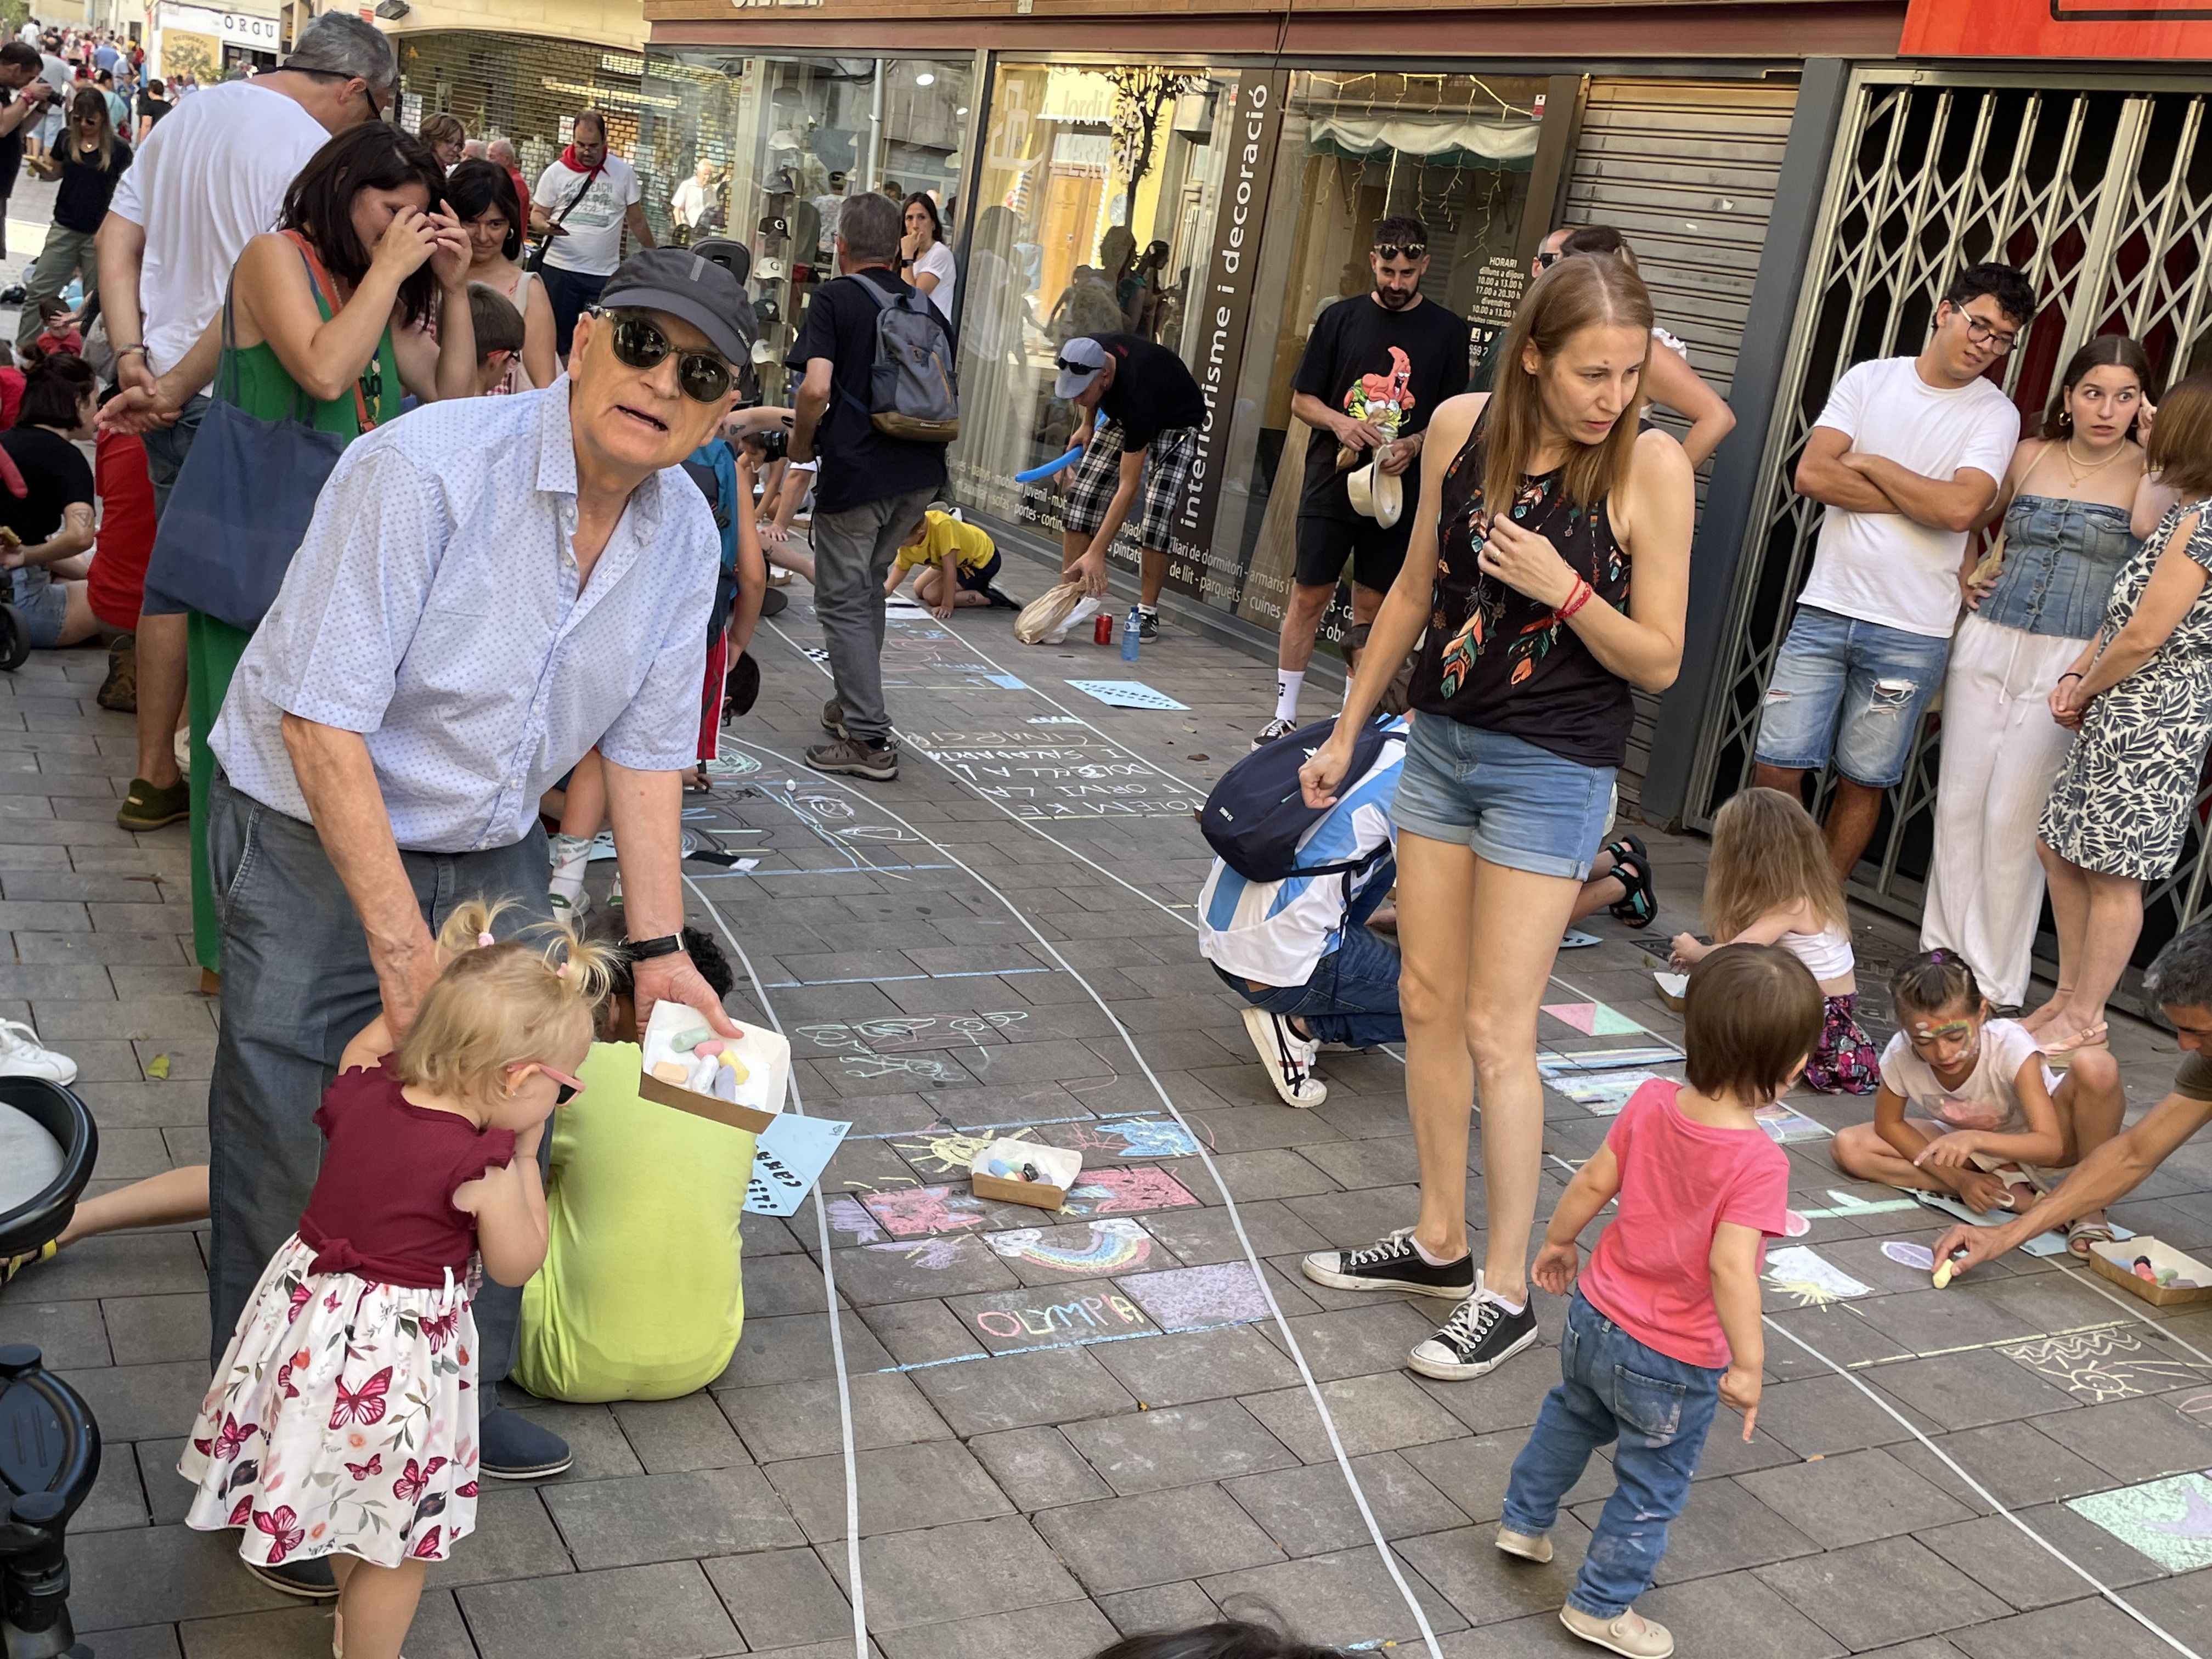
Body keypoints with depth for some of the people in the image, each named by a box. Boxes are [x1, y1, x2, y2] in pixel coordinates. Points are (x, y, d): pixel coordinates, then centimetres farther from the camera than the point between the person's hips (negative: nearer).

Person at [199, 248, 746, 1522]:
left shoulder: (684, 533, -5)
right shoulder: (424, 470, -26)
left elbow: (647, 747, 2)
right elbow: (325, 719, -27)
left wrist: (659, 948, -1)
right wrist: (403, 945, -27)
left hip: (496, 853, 6)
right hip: (316, 839, -6)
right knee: (293, 1165, 1)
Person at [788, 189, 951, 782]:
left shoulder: (833, 299, -4)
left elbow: (816, 387, -18)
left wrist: (801, 440, 0)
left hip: (855, 470, -6)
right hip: (921, 473, 6)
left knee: (843, 600, 2)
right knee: (867, 587, 23)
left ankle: (869, 739, -2)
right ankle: (855, 703, 33)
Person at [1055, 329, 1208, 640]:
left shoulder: (1136, 394, -43)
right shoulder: (1086, 353, -27)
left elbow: (1128, 488, -41)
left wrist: (1096, 554, -42)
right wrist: (1087, 424, 3)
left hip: (1176, 422, -7)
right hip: (1121, 416, 7)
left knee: (1157, 513, -22)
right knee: (1081, 494, -6)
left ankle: (1147, 611, -8)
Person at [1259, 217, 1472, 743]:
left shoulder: (1447, 330, 3)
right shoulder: (1340, 318, 4)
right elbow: (1301, 399, 8)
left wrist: (1413, 446, -14)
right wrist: (1339, 422, -12)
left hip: (1399, 488, 0)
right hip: (1331, 482, 0)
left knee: (1373, 607, 6)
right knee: (1309, 596, 1)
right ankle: (1285, 714, 10)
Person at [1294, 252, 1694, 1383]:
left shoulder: (1651, 466, -14)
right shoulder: (1462, 428, -3)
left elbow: (1659, 661, -9)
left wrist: (1564, 589, -25)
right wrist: (1347, 730, 16)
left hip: (1552, 770, -5)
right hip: (1442, 740, 5)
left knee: (1496, 1030, -4)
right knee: (1428, 1000, 12)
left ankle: (1507, 1294, 10)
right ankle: (1439, 1242, 28)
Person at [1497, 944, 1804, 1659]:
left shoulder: (1650, 1103, -13)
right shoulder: (1759, 1163, -29)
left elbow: (1592, 1183, -2)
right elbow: (1730, 1265, -35)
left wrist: (1558, 1241, 14)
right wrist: (1748, 1365, -26)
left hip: (1594, 1316, 6)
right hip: (1674, 1364, -6)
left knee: (1572, 1415, 35)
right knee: (1652, 1488, 18)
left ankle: (1524, 1522, 51)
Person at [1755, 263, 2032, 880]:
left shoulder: (1995, 415, 0)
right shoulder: (1869, 379, 6)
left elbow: (1961, 508, -17)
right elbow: (1812, 474, -7)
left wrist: (1871, 464, -7)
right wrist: (1917, 501, -8)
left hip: (1911, 633, -1)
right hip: (1826, 608, 2)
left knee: (1863, 781, 7)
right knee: (1778, 765, -1)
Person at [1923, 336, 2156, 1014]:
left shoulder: (2146, 470, -2)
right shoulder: (2030, 455, 8)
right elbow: (1977, 520, 26)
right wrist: (1971, 571, 10)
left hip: (2067, 665, -4)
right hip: (1987, 645, 4)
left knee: (2013, 818, -4)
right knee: (1958, 802, 6)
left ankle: (1993, 983, 8)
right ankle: (1946, 954, 20)